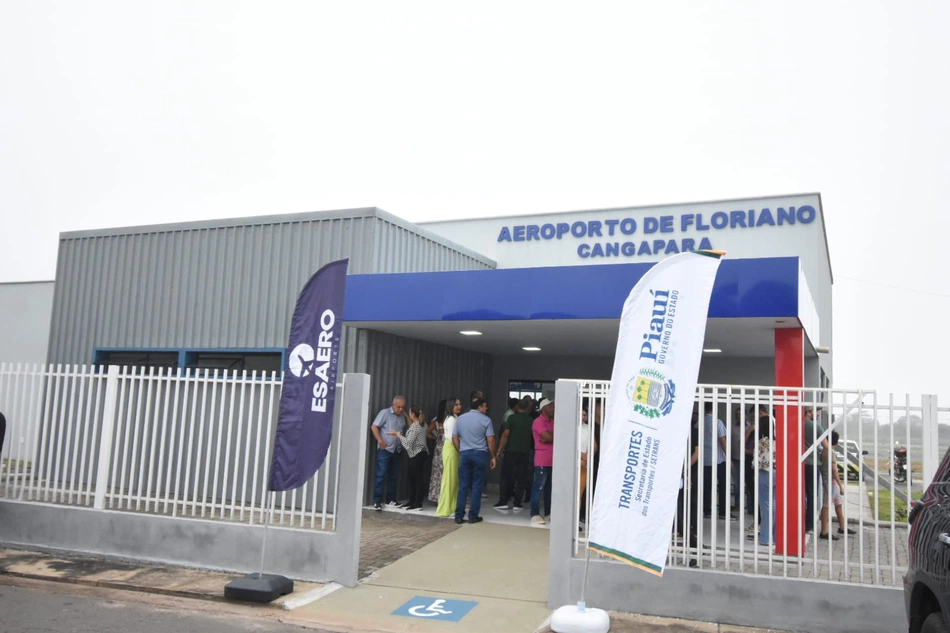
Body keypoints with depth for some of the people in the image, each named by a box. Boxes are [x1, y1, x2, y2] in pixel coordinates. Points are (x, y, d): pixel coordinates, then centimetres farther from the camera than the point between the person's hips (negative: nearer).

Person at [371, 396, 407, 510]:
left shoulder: (402, 416, 14)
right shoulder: (385, 413, -3)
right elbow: (374, 426, -8)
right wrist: (380, 441, -14)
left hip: (396, 450, 6)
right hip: (384, 449, -6)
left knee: (394, 476, 9)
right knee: (381, 475, -5)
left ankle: (391, 500, 18)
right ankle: (377, 501, 0)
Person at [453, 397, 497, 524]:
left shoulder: (460, 418, 9)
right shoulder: (486, 420, -5)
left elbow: (454, 438, 10)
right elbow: (490, 440, -7)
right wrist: (493, 457, 1)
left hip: (464, 454, 4)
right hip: (480, 454, -4)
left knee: (463, 486, 6)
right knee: (477, 486, 3)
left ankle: (459, 516, 5)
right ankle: (473, 516, 4)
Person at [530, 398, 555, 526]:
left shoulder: (552, 422, 17)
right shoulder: (539, 422, -8)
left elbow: (550, 438, 7)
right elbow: (548, 437, -18)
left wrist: (550, 439, -13)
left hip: (553, 460, 8)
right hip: (542, 460, -8)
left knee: (549, 487, 12)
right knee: (539, 487, -7)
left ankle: (549, 512, 19)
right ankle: (535, 514, -5)